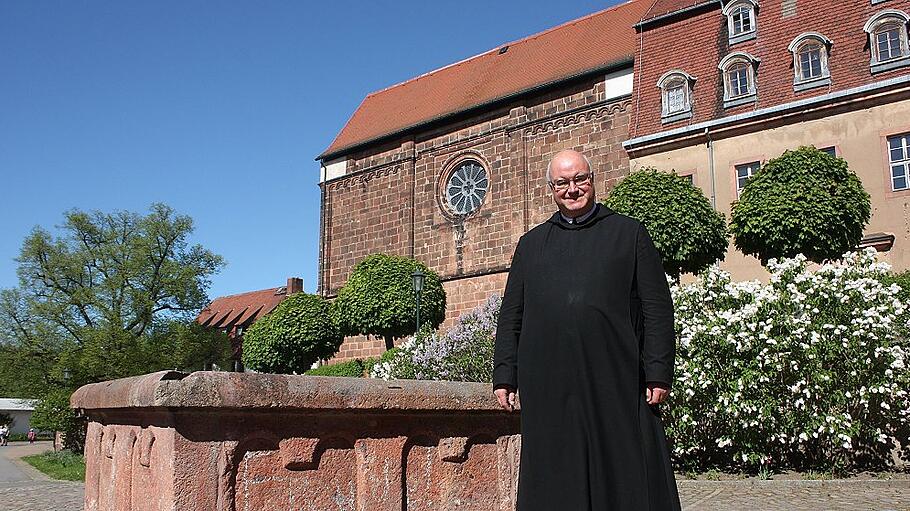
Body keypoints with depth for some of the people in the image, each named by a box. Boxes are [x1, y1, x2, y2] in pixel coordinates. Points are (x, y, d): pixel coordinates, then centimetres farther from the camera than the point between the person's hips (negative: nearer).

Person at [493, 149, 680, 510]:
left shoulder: (628, 233, 10)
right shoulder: (531, 244, 17)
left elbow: (657, 308, 4)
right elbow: (510, 315, 15)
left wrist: (658, 373, -4)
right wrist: (504, 375, 6)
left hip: (615, 383, -2)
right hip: (548, 386, 2)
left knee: (622, 480, 2)